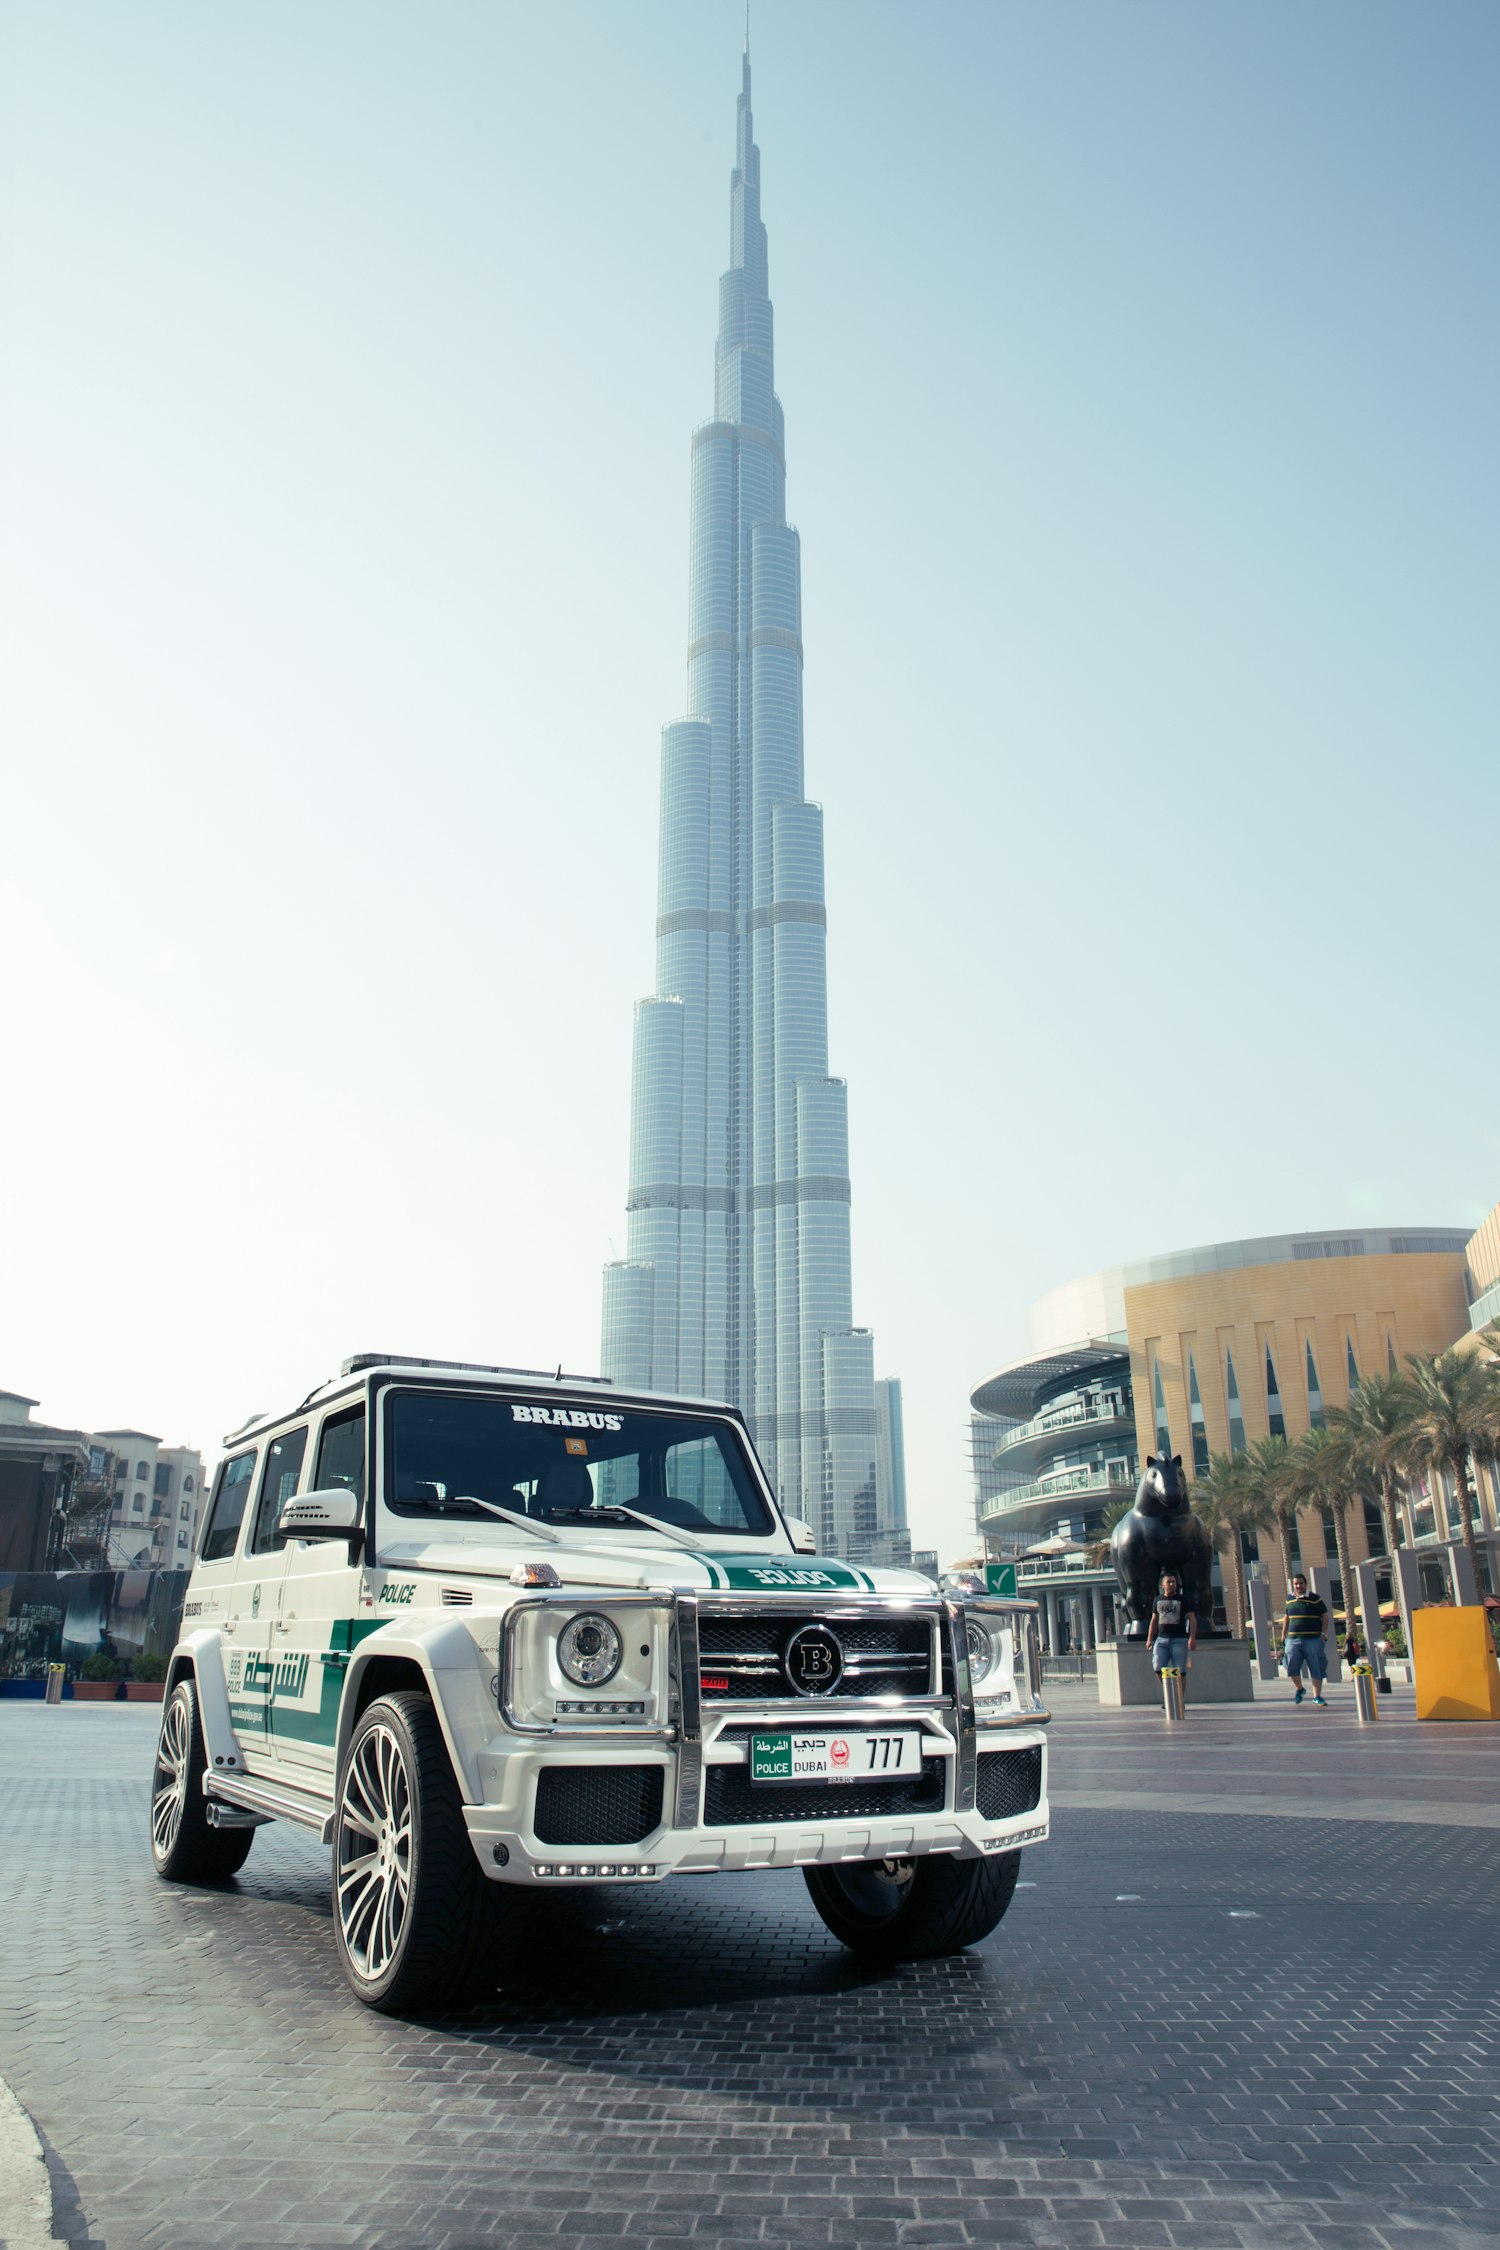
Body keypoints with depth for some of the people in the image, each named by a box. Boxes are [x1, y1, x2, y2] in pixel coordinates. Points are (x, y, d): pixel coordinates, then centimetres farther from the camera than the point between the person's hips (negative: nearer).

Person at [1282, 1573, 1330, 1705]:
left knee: (1316, 1668, -1)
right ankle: (1299, 1689, 21)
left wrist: (1323, 1633, -6)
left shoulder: (1315, 1599, -1)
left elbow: (1325, 1616, 3)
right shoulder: (1289, 1599, 10)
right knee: (1292, 1667, -4)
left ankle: (1317, 1696, 10)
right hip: (1293, 1640, 3)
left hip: (1313, 1640, -3)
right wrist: (1283, 1635, 19)